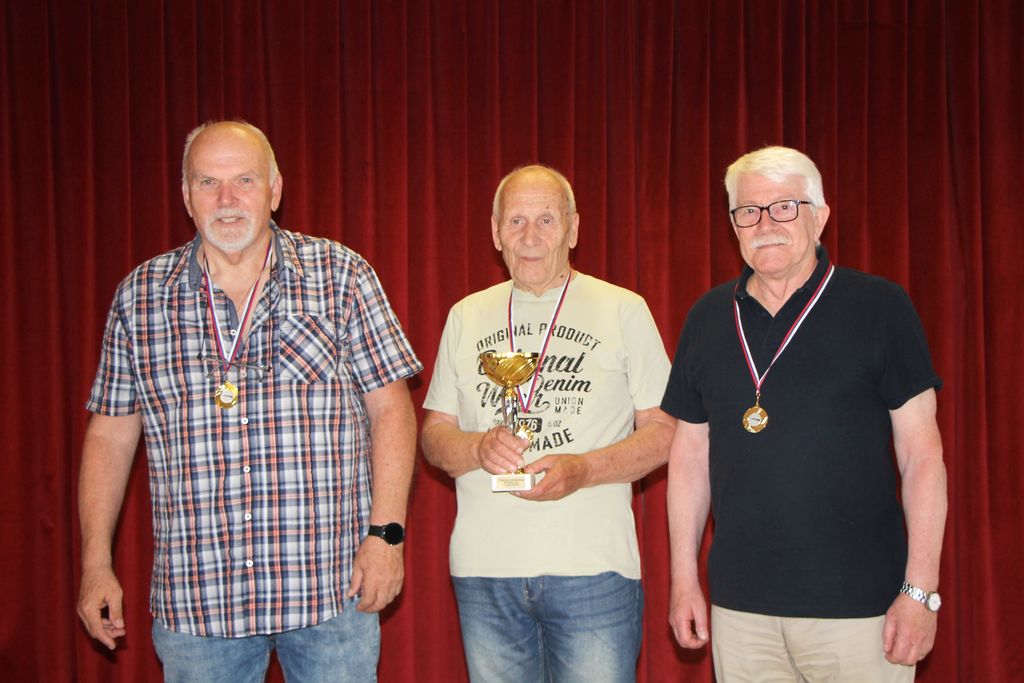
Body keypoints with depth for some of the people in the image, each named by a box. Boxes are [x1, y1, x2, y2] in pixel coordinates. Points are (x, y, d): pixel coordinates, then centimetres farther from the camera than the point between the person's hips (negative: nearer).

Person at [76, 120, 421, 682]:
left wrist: (386, 531, -7)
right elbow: (111, 433, 10)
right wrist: (96, 563, 6)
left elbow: (390, 407, 1)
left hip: (331, 588, -1)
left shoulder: (341, 276, 1)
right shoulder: (140, 295, 7)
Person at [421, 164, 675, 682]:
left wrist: (583, 470, -14)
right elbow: (433, 434, 15)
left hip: (593, 567, -2)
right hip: (484, 569, 3)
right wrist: (478, 447, -8)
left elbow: (665, 432, 2)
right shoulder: (467, 317, 14)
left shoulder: (623, 311, 5)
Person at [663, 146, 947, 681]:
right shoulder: (708, 318, 8)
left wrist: (921, 589, -9)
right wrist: (683, 577, 8)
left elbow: (921, 453, -4)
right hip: (739, 608, 3)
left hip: (860, 605, -3)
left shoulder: (879, 307, -2)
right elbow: (690, 453, 12)